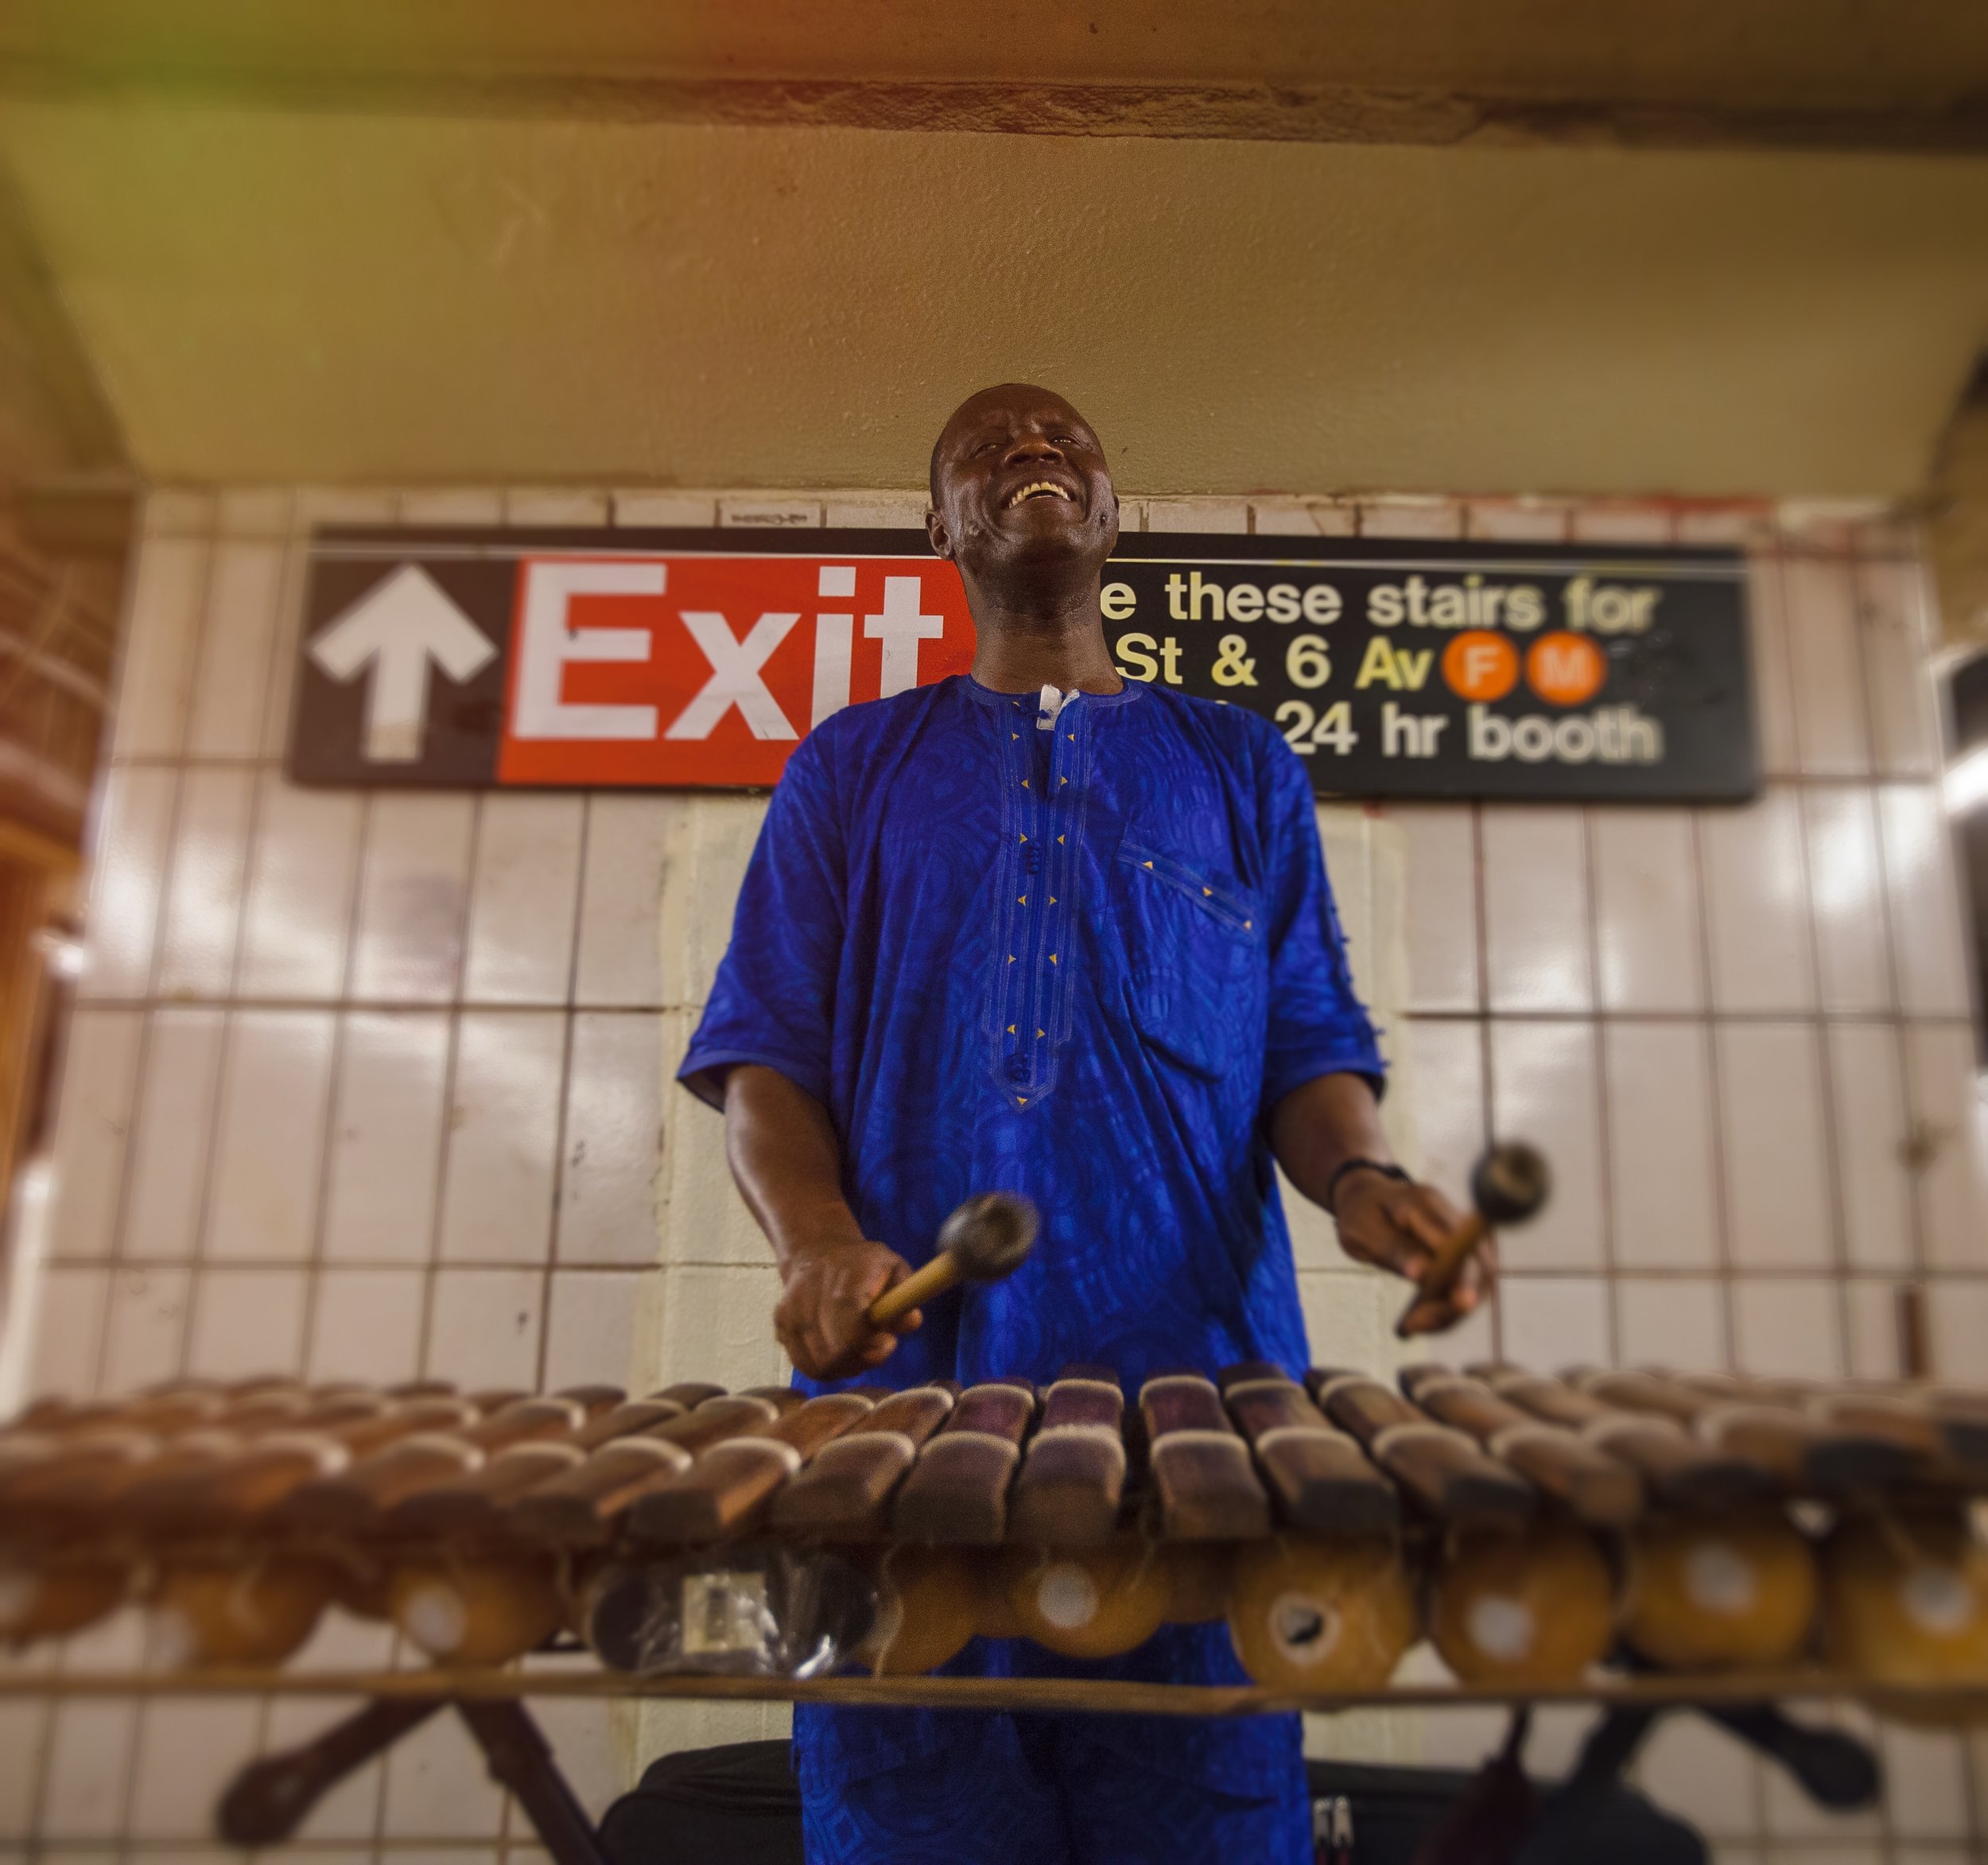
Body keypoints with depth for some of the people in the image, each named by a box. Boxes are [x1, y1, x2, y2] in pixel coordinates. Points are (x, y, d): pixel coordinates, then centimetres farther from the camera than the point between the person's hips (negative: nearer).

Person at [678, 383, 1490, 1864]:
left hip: (1198, 1371, 1)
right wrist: (818, 1242, -12)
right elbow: (765, 1056, 7)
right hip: (910, 1376, 0)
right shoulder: (855, 767, 16)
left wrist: (1360, 1181, -11)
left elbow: (1311, 1051, 12)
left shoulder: (1238, 766, 18)